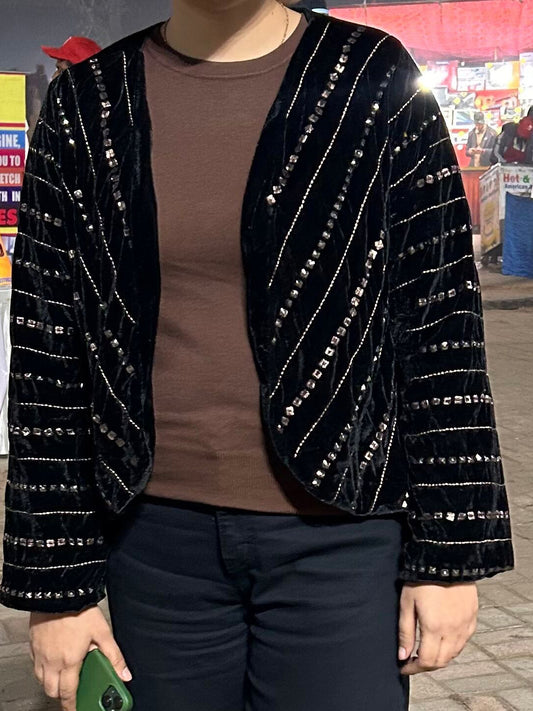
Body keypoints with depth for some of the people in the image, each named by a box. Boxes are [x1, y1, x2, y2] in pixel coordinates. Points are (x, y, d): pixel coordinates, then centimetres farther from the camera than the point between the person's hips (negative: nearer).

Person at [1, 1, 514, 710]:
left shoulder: (377, 81, -3)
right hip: (159, 535, 2)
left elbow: (441, 325, -3)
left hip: (341, 533, -1)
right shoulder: (85, 108, 2)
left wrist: (452, 553, -5)